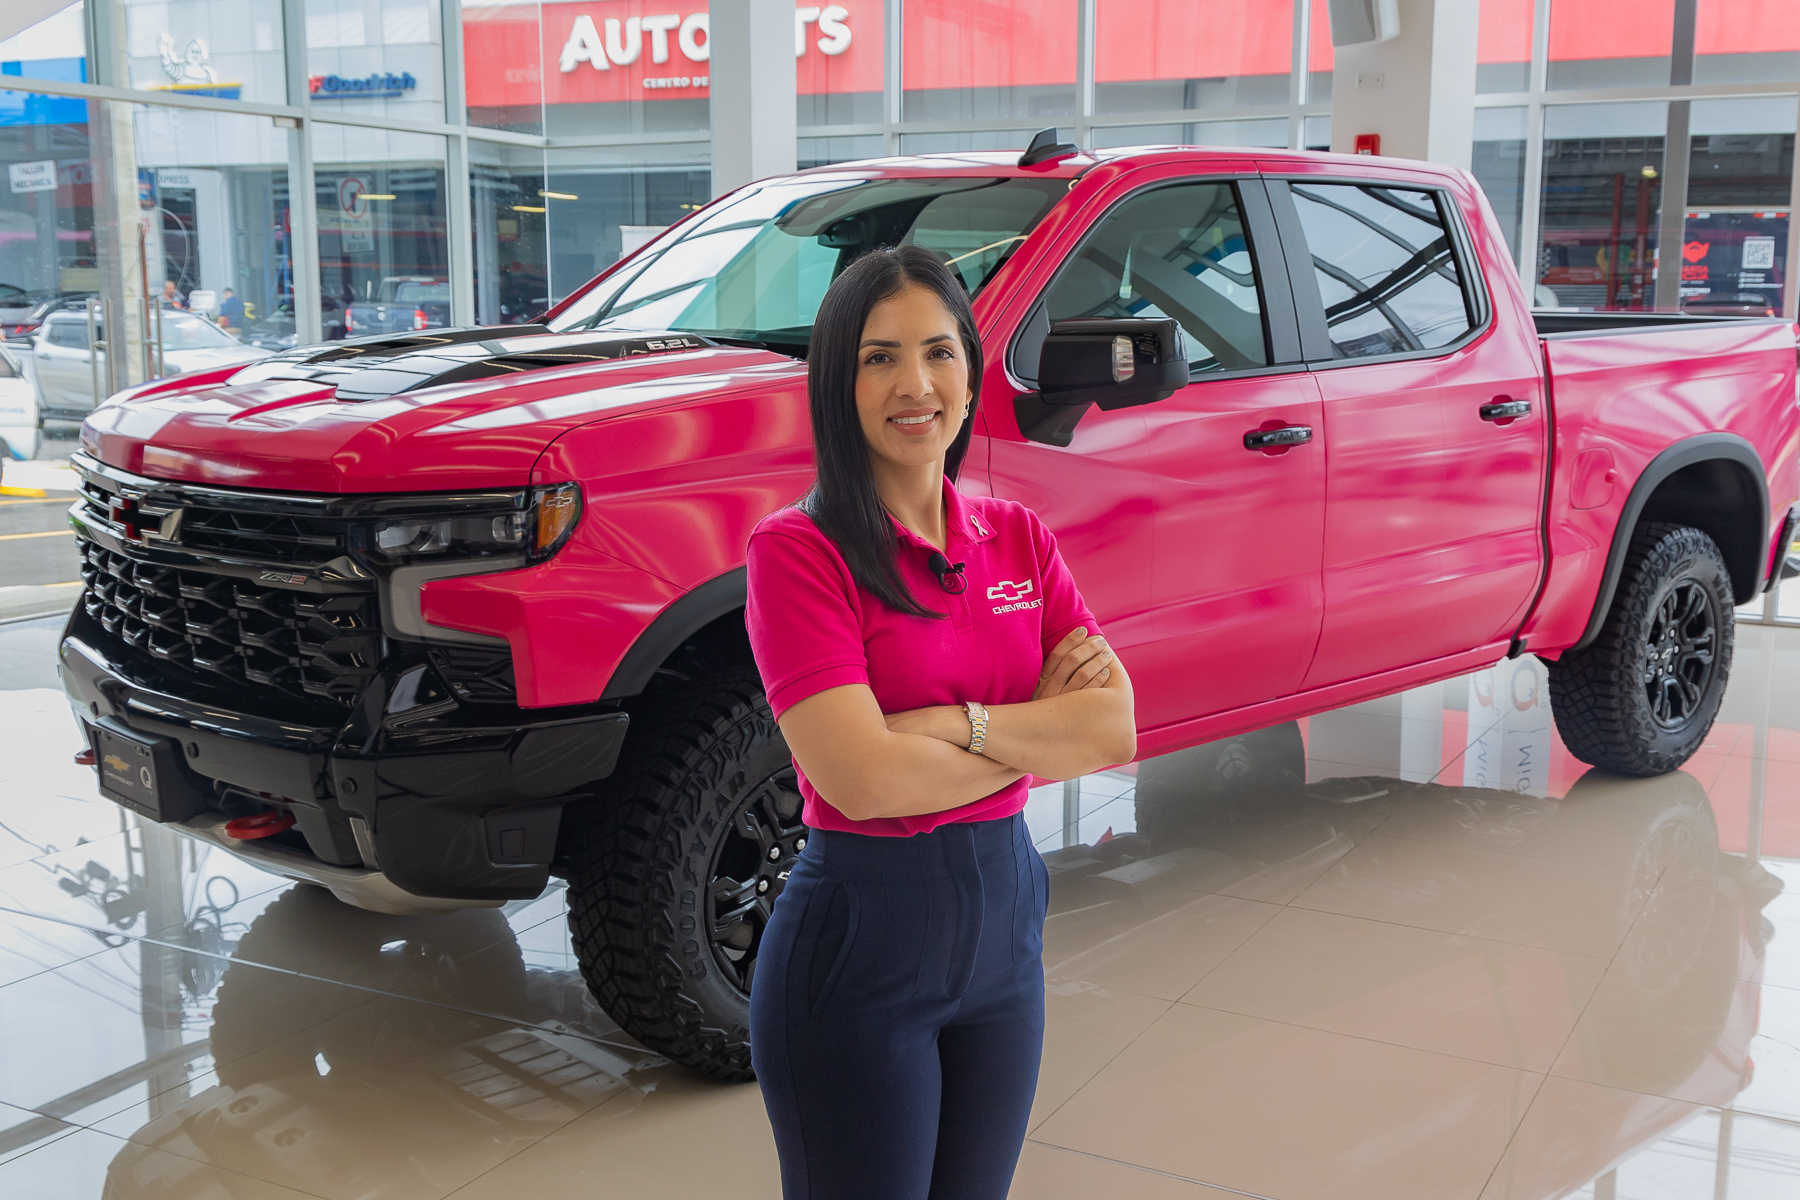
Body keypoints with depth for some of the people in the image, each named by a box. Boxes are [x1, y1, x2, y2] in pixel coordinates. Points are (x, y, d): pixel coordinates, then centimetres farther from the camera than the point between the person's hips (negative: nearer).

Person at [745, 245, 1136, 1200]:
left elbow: (1118, 731, -5)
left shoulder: (1018, 538, 4)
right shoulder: (799, 548, -14)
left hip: (1005, 923, 6)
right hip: (858, 944, -5)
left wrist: (957, 724, -19)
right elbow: (862, 779, -24)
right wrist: (1047, 727, -11)